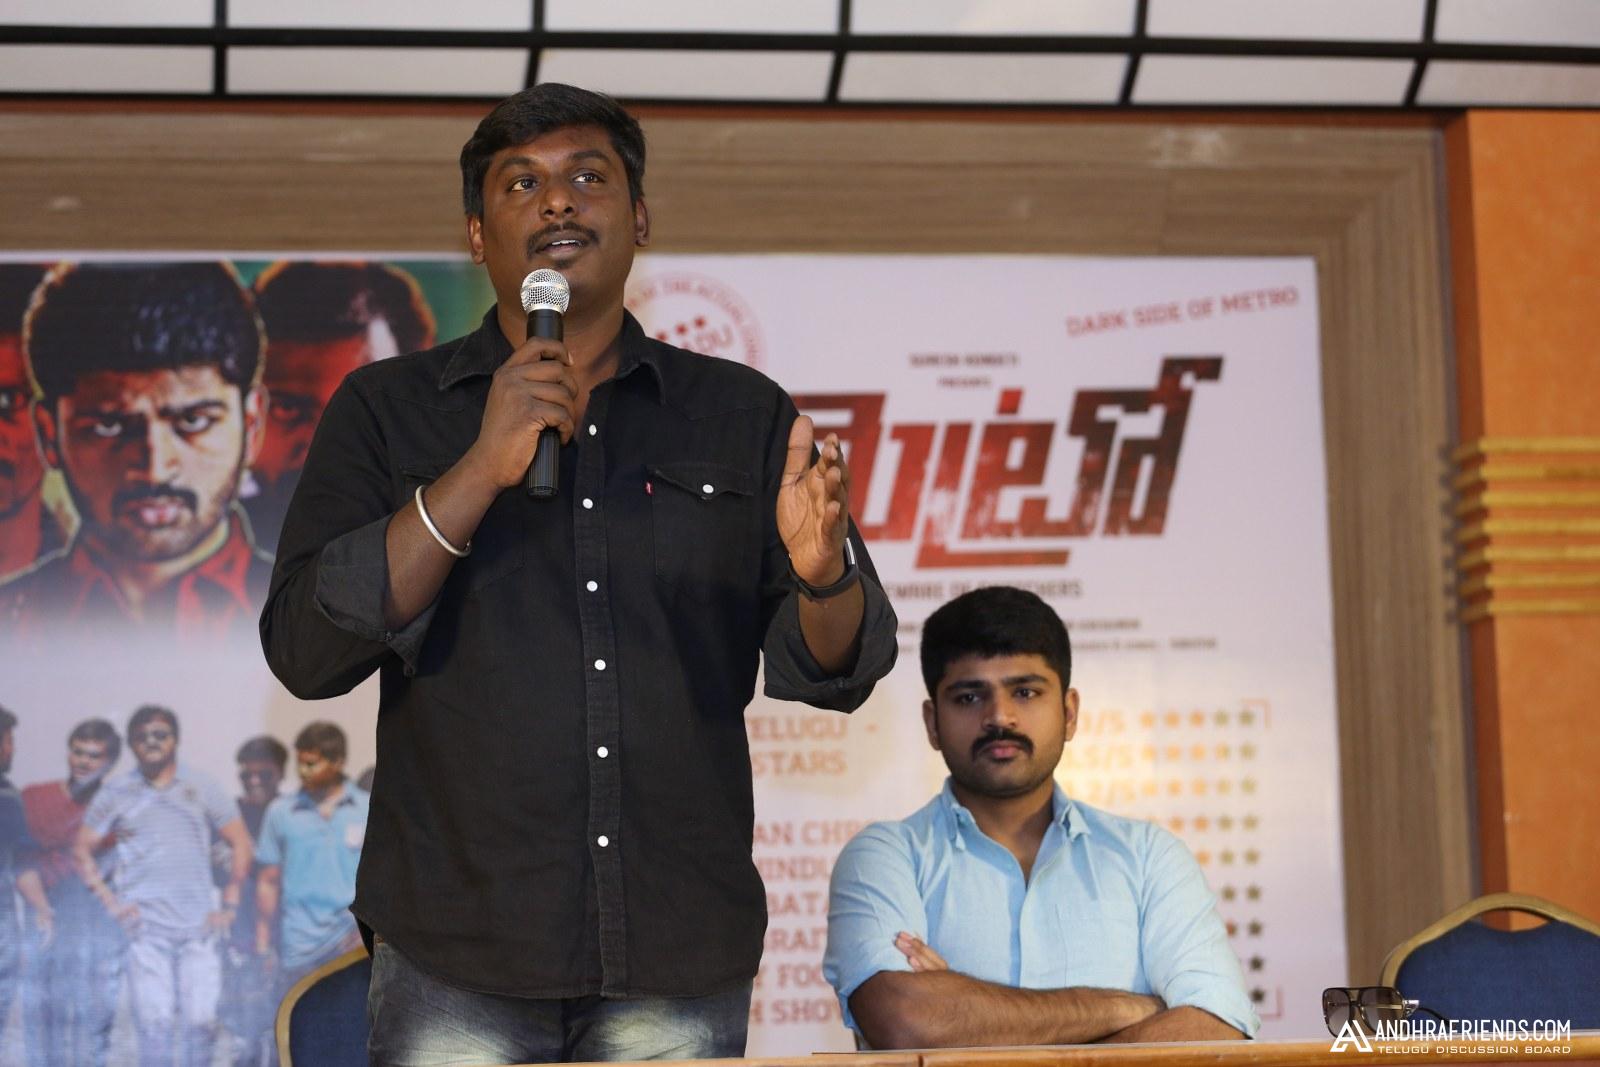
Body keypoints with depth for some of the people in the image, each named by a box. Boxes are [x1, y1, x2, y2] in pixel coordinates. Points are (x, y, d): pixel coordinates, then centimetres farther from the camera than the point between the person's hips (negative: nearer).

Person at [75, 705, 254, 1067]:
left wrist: (229, 903, 3)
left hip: (198, 926, 1)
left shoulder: (201, 786, 8)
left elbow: (240, 842, 11)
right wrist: (110, 902, -1)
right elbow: (82, 849, 9)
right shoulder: (117, 792, 6)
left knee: (201, 1019, -4)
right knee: (155, 1022, -7)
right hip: (146, 926, -1)